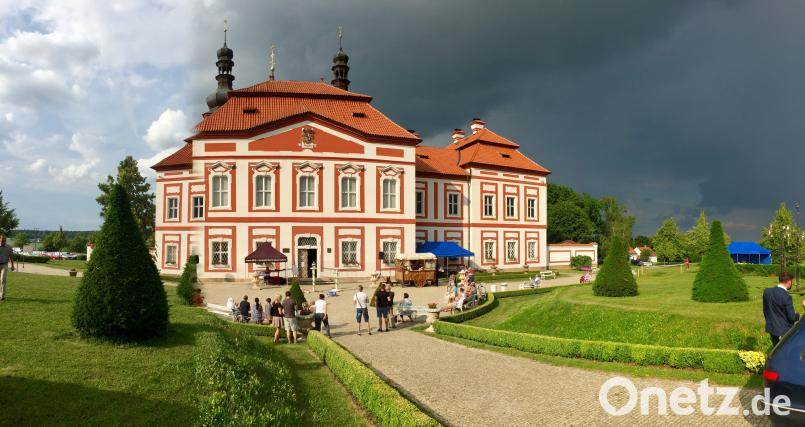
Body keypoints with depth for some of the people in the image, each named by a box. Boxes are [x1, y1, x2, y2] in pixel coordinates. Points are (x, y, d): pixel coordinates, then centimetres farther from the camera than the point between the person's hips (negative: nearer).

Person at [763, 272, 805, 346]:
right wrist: (797, 315, 6)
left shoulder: (767, 291, -3)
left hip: (771, 328, 6)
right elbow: (792, 317, -16)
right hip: (784, 331, -6)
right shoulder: (786, 297, -23)